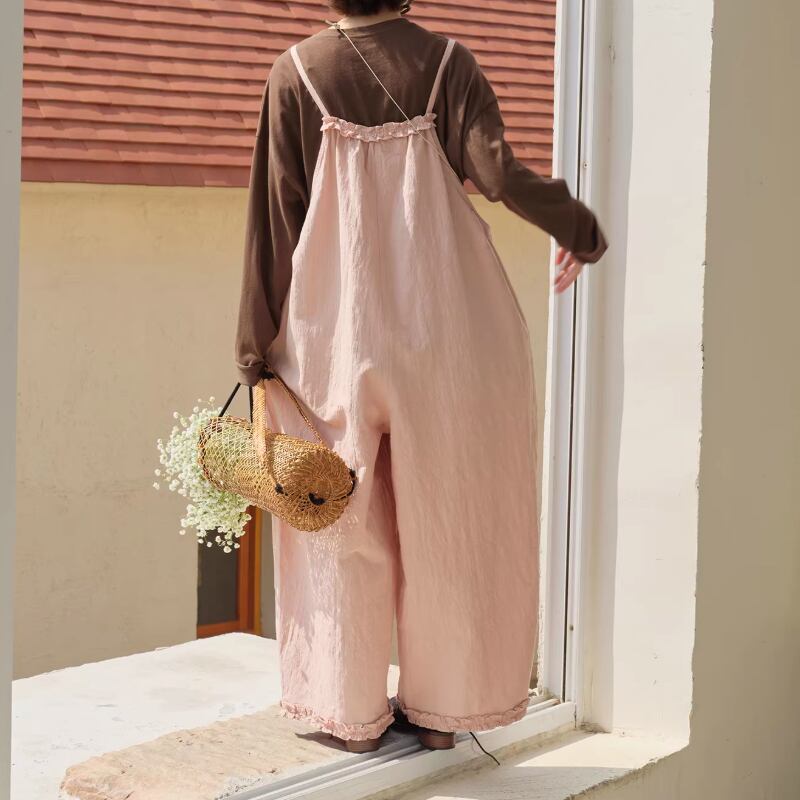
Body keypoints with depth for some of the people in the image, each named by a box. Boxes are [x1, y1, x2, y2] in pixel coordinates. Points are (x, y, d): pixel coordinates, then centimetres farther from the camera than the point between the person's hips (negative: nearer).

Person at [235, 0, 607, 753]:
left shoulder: (296, 73, -2)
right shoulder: (447, 62, -3)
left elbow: (275, 215, -2)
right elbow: (500, 174, -14)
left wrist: (256, 346, 3)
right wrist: (581, 228, 5)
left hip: (336, 324, 0)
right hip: (442, 319, 0)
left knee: (346, 523, 11)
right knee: (443, 515, 12)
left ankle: (353, 713, 17)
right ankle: (438, 707, 19)